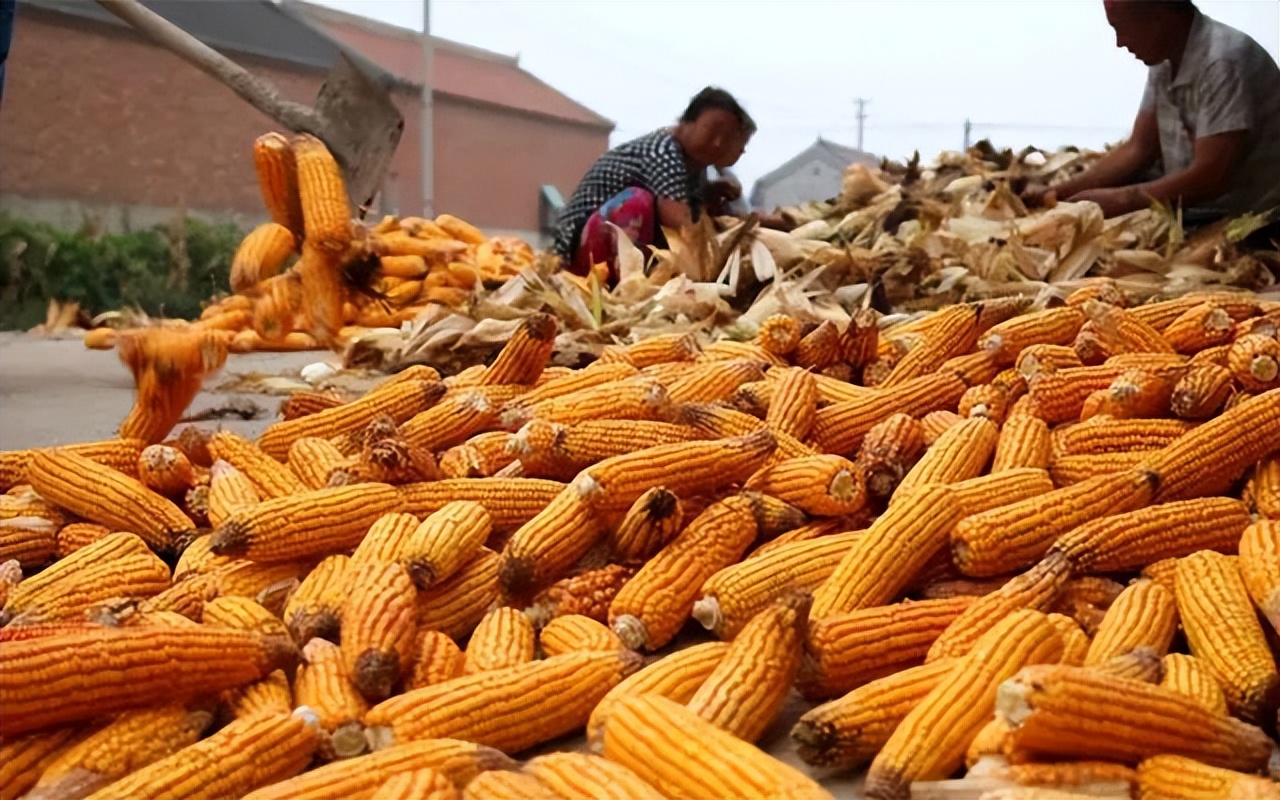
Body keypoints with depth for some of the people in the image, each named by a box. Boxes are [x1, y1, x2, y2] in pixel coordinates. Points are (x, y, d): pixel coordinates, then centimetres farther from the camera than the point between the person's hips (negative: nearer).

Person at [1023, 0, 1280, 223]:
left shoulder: (1224, 60, -23)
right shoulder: (1164, 60, 3)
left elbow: (1211, 177, -28)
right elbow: (1138, 150, 6)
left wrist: (1119, 200, -22)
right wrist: (1056, 192, -4)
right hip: (1189, 207, 8)